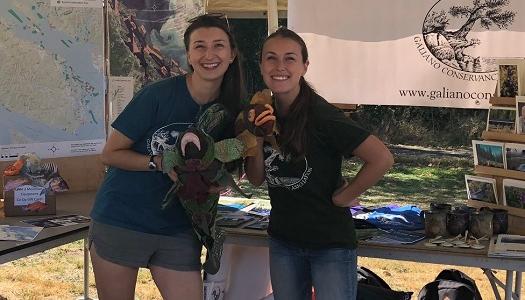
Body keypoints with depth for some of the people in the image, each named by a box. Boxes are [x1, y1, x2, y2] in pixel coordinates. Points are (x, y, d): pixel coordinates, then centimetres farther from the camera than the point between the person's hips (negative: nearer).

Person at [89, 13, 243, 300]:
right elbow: (111, 153, -9)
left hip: (178, 231, 3)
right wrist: (162, 163, -22)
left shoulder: (231, 110, -1)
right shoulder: (159, 95, -15)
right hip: (121, 221, -3)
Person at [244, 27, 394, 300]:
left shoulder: (322, 116, -20)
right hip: (283, 240, 6)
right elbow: (256, 179, 3)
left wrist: (343, 197, -15)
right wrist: (257, 139, -13)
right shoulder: (263, 115, -1)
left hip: (330, 243, -6)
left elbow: (382, 159, -25)